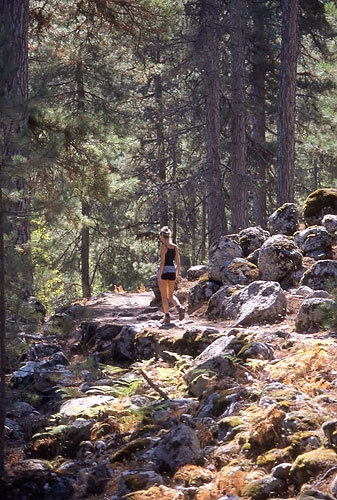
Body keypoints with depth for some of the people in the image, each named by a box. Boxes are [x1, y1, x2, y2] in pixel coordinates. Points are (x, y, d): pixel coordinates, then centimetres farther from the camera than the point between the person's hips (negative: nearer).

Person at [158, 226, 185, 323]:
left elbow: (162, 261, -15)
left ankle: (167, 316, 4)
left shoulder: (163, 245, -9)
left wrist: (160, 274, -13)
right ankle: (180, 307, -11)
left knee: (164, 296, 4)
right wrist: (177, 274, 19)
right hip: (172, 271, 5)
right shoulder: (175, 247, 7)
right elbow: (178, 262, 9)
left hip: (164, 271, -5)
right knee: (171, 295, 15)